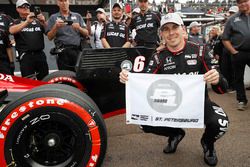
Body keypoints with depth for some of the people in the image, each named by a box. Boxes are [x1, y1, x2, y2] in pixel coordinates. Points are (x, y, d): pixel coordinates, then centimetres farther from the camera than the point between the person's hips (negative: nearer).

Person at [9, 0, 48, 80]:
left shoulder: (37, 21, 16)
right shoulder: (16, 22, 10)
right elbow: (12, 31, -11)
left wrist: (43, 22, -12)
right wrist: (27, 22, -21)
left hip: (40, 54, 2)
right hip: (26, 56, -2)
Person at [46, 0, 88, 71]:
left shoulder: (77, 16, 16)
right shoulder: (53, 17, 12)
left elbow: (86, 34, 11)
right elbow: (49, 37, 5)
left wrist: (79, 28, -8)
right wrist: (56, 27, -12)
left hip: (78, 50, 1)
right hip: (63, 52, -1)